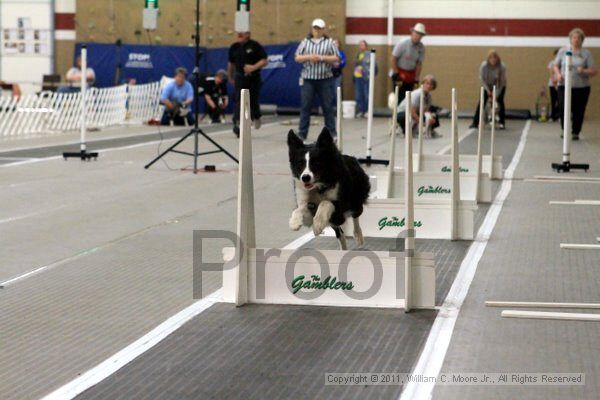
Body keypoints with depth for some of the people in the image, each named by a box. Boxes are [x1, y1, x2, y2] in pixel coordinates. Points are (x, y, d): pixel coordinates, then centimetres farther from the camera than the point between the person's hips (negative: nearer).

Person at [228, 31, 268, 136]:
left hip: (254, 77, -2)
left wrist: (254, 67, -22)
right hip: (240, 77, 2)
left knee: (253, 101, 5)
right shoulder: (234, 47, 6)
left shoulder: (255, 46, -6)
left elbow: (264, 61, -7)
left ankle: (256, 117, 36)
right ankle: (237, 124, -13)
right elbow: (231, 63, 21)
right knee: (239, 101, -10)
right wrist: (230, 77, 25)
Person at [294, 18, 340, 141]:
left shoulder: (329, 42, 5)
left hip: (325, 79, -1)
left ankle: (332, 133, 12)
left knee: (328, 106, 4)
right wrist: (309, 57, -11)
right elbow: (297, 58, 6)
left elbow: (336, 58, -1)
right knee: (305, 106, 0)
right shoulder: (305, 42, 9)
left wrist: (321, 58, -13)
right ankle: (302, 133, 2)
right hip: (308, 79, 1)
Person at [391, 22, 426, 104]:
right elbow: (393, 59, -12)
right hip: (399, 73, -4)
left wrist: (416, 79, -3)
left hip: (411, 74, 4)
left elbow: (419, 64, 1)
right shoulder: (402, 44, -15)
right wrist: (396, 75, -14)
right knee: (400, 97, -11)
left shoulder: (421, 47, -3)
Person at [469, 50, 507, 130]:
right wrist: (488, 90, -18)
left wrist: (496, 95, -27)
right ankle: (475, 122, -9)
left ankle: (501, 123, -4)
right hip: (487, 85, 1)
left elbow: (502, 81, -25)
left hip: (499, 86, -1)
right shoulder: (484, 66, -27)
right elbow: (482, 79, -16)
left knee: (500, 101, -14)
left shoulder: (502, 66, -29)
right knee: (482, 101, -9)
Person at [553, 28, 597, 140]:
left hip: (581, 87, 0)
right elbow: (556, 66, 15)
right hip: (564, 85, 0)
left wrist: (584, 71, -20)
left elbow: (594, 71, 0)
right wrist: (558, 74, -5)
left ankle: (575, 132, 17)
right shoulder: (562, 51, 7)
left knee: (578, 111, 2)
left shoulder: (586, 53, 2)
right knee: (563, 108, -10)